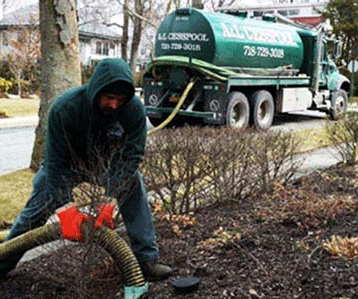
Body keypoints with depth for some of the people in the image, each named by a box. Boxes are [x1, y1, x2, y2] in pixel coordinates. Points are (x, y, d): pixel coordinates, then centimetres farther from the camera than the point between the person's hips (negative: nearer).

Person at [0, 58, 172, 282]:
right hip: (69, 162, -1)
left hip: (108, 161, 2)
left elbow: (133, 154, -25)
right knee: (39, 207, -1)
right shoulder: (64, 108, -36)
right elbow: (56, 162, -29)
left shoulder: (135, 109, -31)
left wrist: (112, 197, -33)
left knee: (136, 194, -15)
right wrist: (65, 206, -32)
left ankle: (147, 261, -3)